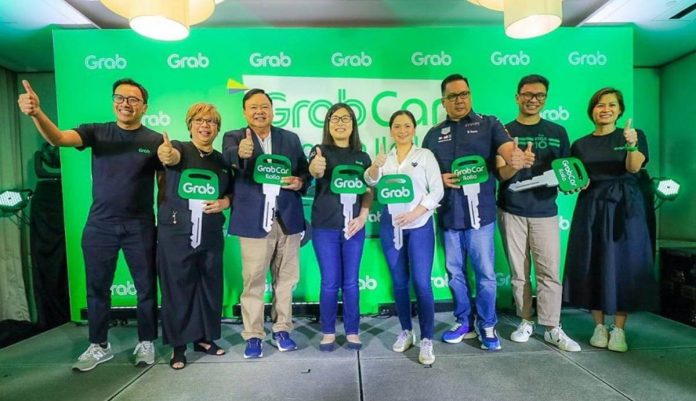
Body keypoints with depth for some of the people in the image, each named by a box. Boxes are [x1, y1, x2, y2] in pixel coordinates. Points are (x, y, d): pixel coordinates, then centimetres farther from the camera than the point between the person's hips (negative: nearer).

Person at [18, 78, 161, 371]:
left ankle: (146, 343, 27)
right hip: (100, 225, 2)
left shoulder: (156, 140, -2)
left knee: (146, 287, 9)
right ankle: (98, 346, 32)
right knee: (97, 288, 13)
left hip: (140, 226, -1)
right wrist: (36, 113, -35)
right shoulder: (96, 132, 1)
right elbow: (58, 138, -17)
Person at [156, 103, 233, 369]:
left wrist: (225, 202, -5)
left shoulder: (223, 160, 9)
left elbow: (233, 192, 17)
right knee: (177, 289, 4)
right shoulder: (180, 149, -3)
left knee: (210, 287, 11)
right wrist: (165, 154, -51)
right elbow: (172, 157, -27)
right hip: (175, 233, -3)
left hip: (211, 235, 4)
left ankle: (204, 338, 30)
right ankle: (178, 345, 22)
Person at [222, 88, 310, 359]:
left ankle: (282, 329, 28)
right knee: (253, 281, 4)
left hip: (287, 218, 3)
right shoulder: (234, 138, 3)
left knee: (285, 278, 12)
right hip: (254, 220, -2)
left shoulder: (291, 138, 11)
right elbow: (228, 157, -20)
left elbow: (305, 172, 11)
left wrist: (299, 182, -12)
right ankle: (253, 335, 19)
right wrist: (240, 153, -42)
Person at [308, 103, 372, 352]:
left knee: (350, 282, 10)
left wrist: (363, 216, -8)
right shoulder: (321, 151, -1)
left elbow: (369, 191, 7)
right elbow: (315, 171, -23)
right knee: (329, 282, 5)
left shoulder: (362, 157, 8)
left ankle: (352, 331, 24)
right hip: (325, 227, -2)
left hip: (353, 226, 2)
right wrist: (314, 168, -47)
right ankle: (328, 332, 23)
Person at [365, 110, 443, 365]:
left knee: (422, 283, -5)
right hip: (390, 226, 3)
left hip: (419, 226, -3)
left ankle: (427, 340, 6)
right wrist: (375, 166, -27)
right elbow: (371, 181, -6)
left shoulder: (425, 155, 3)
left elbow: (437, 190, -4)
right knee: (399, 282, 11)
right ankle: (406, 331, 26)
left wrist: (414, 213, -15)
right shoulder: (385, 158, 11)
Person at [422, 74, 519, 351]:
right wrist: (439, 179, -9)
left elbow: (507, 148, -15)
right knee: (455, 273, 13)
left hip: (480, 213, -3)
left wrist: (516, 157, -39)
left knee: (485, 273, 4)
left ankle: (487, 326, 24)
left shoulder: (488, 124, 3)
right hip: (448, 215, 3)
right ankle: (464, 323, 30)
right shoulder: (434, 134, 11)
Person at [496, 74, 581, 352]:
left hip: (545, 211, 1)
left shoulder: (557, 132, 8)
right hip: (511, 212, 0)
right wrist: (518, 163, -28)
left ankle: (553, 329, 12)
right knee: (519, 273, 8)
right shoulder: (504, 131, 2)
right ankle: (525, 321, 22)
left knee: (549, 272, 0)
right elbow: (502, 174, -7)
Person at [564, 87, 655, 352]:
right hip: (591, 210, 2)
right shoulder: (580, 145, 9)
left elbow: (634, 167, -14)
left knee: (623, 266, -1)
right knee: (592, 267, 2)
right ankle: (599, 326, 15)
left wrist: (632, 146, -32)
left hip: (625, 208, -1)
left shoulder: (634, 134, 4)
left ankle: (619, 330, 11)